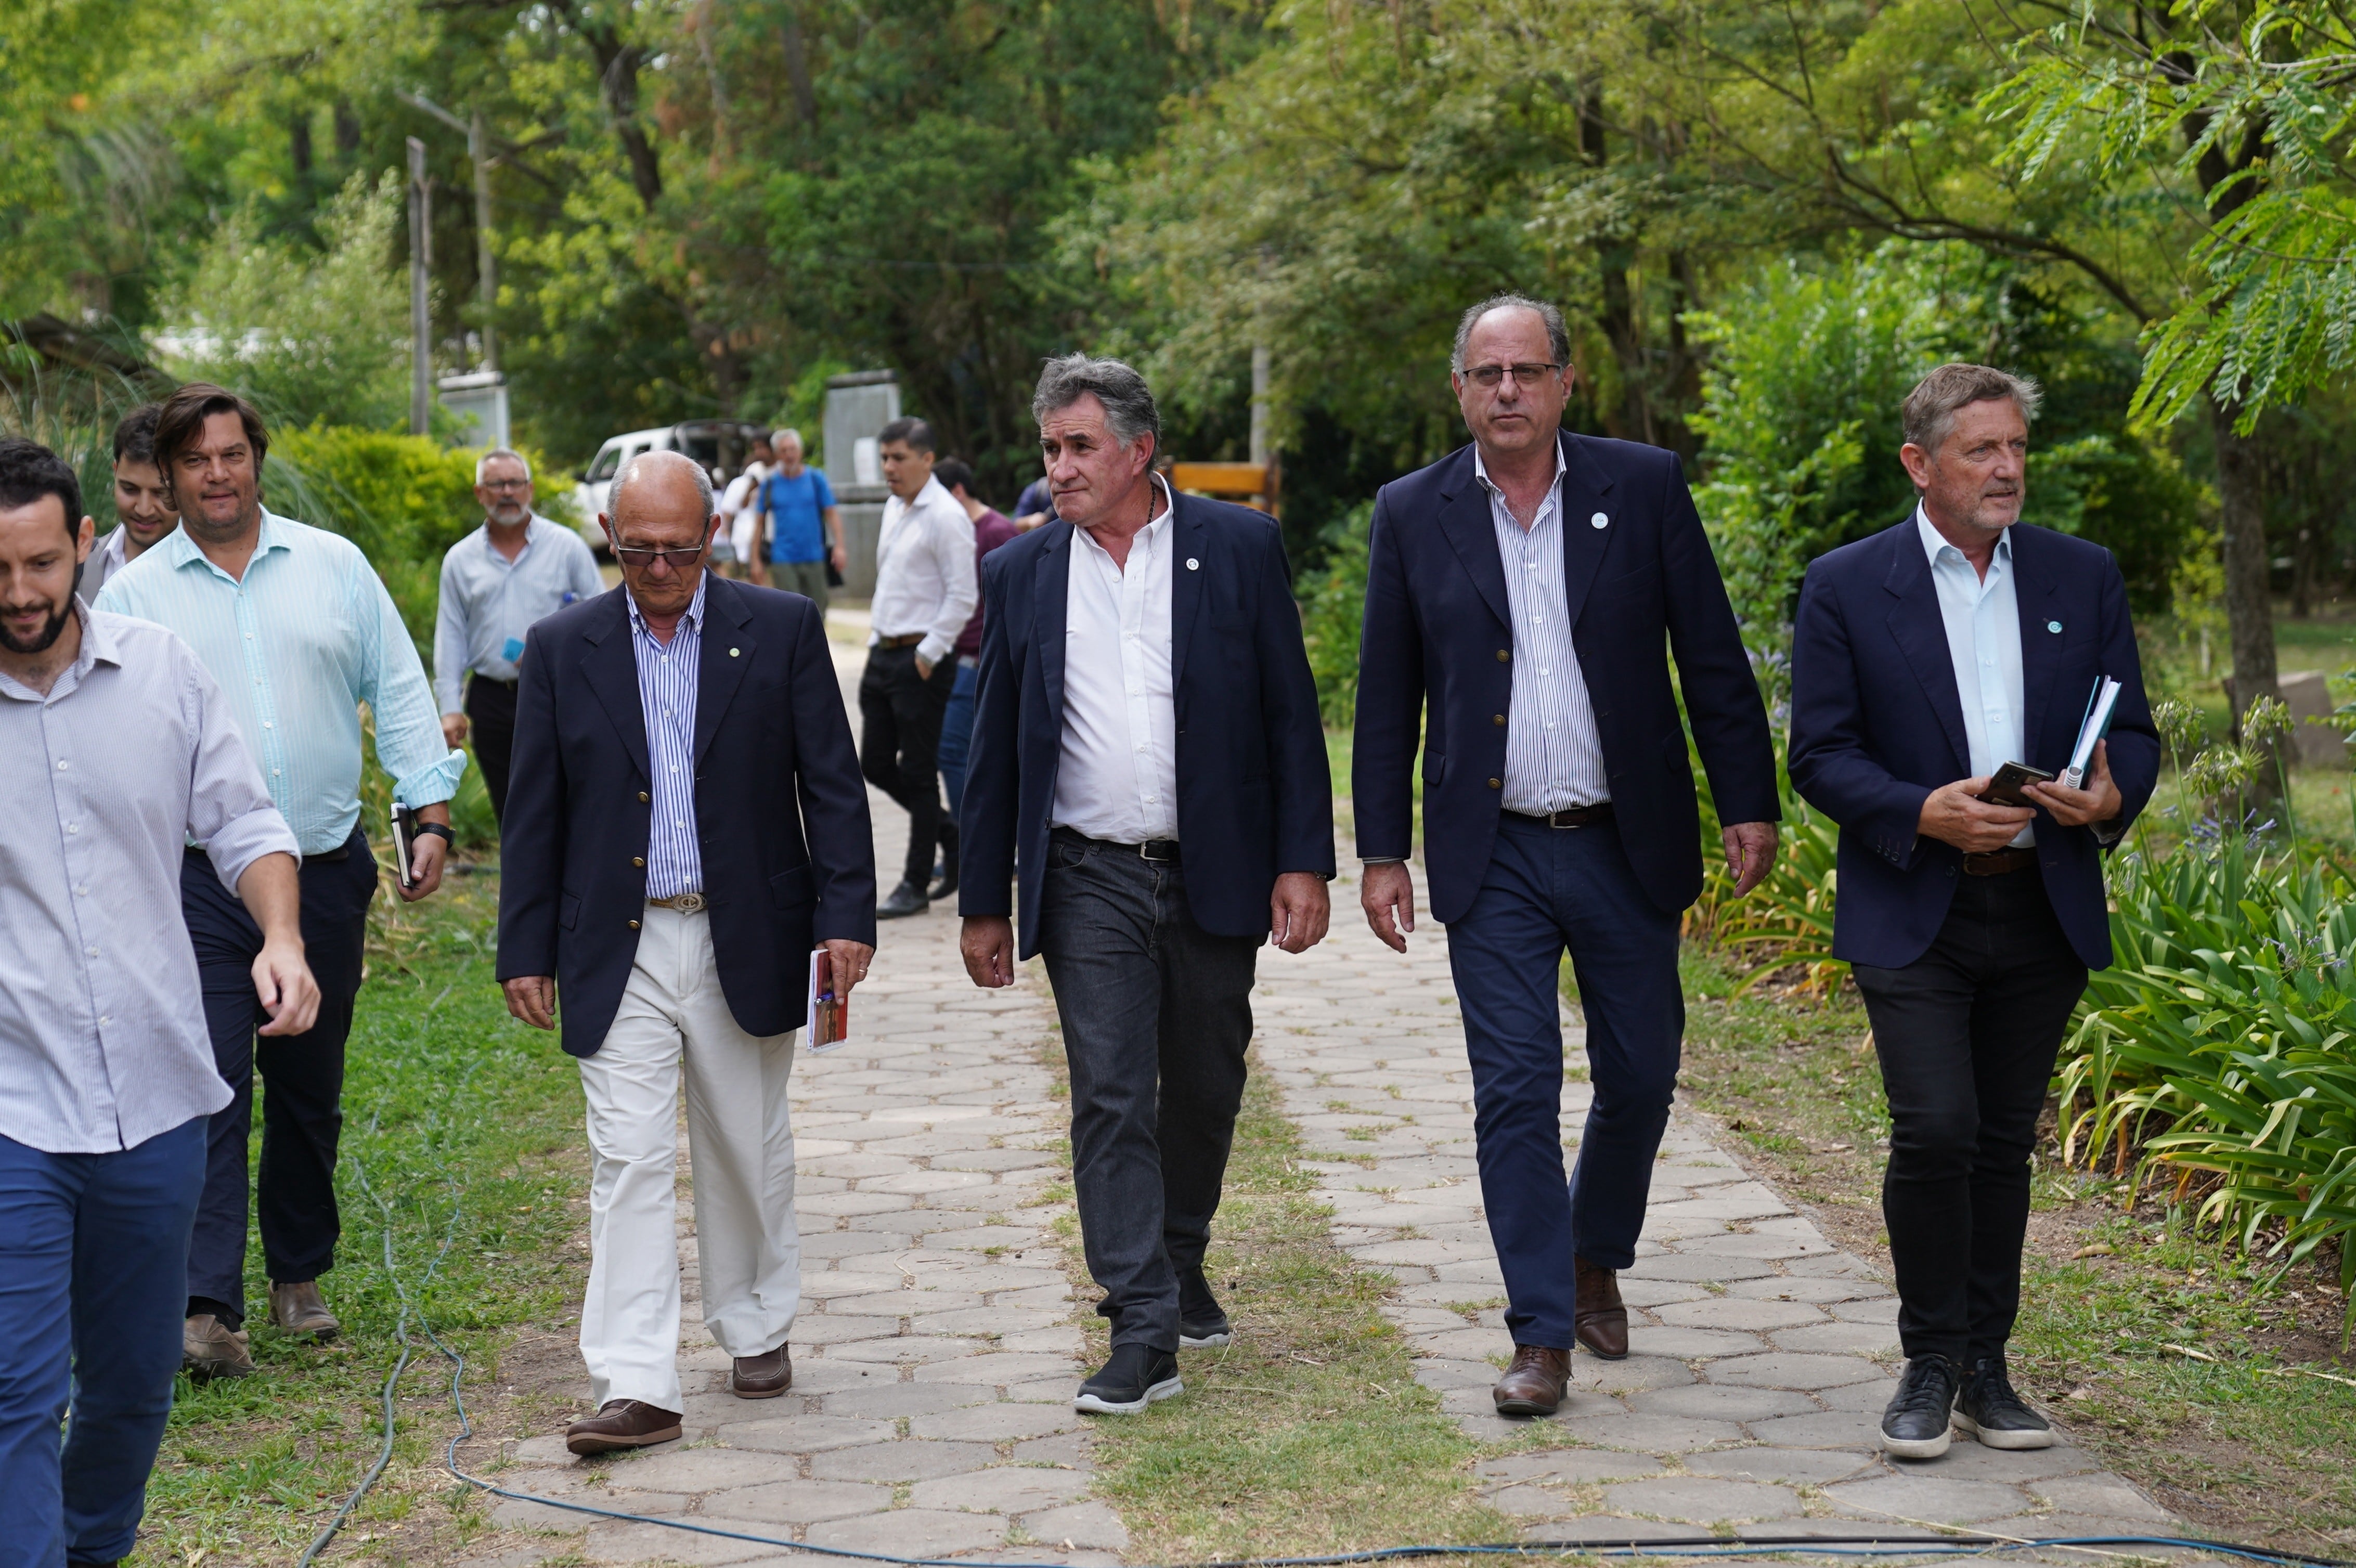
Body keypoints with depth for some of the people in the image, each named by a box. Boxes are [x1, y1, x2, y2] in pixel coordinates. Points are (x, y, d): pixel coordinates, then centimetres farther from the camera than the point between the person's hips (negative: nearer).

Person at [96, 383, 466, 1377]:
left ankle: (300, 1277, 26)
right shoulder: (133, 594, 4)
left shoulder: (334, 567, 7)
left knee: (311, 1089, 11)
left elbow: (400, 694, 9)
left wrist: (431, 817, 2)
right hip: (198, 882, -2)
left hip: (325, 872, 2)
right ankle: (209, 1306, -10)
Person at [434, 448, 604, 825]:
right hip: (492, 699, 3)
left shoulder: (566, 546, 3)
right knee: (510, 813, 8)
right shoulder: (460, 559, 10)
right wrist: (450, 706, 4)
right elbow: (450, 635, 11)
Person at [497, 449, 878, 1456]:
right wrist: (526, 950, 2)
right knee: (627, 1162, -5)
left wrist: (846, 915, -8)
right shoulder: (563, 648, 3)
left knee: (748, 1152, 13)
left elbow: (832, 785, 0)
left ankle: (757, 1329, 32)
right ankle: (634, 1387, -5)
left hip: (747, 945, 0)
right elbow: (535, 814, 5)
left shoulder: (783, 630, 0)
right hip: (618, 950, 0)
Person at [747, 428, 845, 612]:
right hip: (783, 560, -1)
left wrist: (839, 546, -10)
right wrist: (755, 560, 5)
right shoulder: (769, 484, 4)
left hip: (814, 557, 1)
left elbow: (832, 513, 2)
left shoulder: (816, 478, 4)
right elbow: (759, 522, 8)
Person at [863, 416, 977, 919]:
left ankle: (916, 886, 7)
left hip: (922, 660, -9)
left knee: (917, 773, -1)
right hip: (884, 652, 9)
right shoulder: (894, 508, 13)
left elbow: (963, 596, -17)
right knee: (876, 765, 11)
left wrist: (928, 655, -16)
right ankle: (951, 835, 29)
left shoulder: (946, 517, -14)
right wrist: (878, 641, 16)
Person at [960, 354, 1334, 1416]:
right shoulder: (1021, 574, 4)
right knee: (1110, 1101, -7)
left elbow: (1290, 716, 0)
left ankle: (1181, 1265, 37)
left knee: (1206, 1089, 13)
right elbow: (995, 750, 8)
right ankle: (1143, 1331, -5)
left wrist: (1303, 861, -6)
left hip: (1214, 877, 0)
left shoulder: (1240, 548, 0)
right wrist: (984, 903, 7)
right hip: (1089, 882, 0)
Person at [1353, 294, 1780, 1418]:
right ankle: (1542, 1335, 5)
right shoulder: (1413, 514, 2)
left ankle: (1595, 1257, 36)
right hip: (1494, 860, -1)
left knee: (1640, 1077, 10)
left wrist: (1748, 804, -2)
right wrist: (1381, 852, 3)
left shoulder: (1644, 487, 0)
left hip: (1628, 848, 1)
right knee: (1515, 1094, -3)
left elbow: (1711, 657, 2)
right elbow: (1387, 699, 6)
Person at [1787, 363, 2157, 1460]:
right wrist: (1924, 813, -20)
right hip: (1913, 915, -3)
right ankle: (1930, 1365, 5)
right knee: (1935, 1131, -13)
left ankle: (1985, 1368, 20)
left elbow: (2132, 730, 10)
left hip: (2045, 912, 3)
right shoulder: (1845, 588, -2)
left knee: (2006, 1142, 9)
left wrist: (2112, 798, -13)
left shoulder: (2083, 576, 7)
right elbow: (1820, 756, -4)